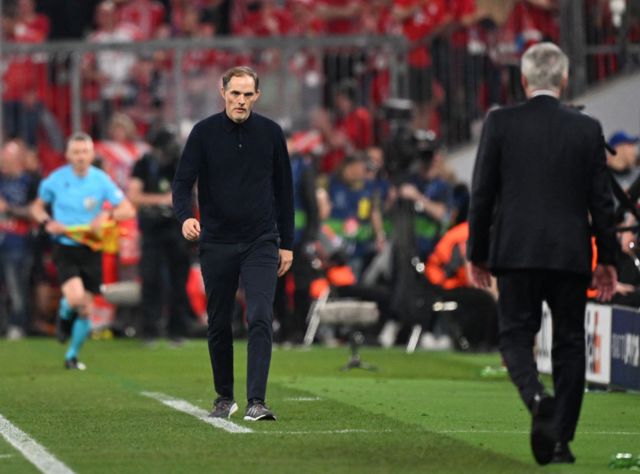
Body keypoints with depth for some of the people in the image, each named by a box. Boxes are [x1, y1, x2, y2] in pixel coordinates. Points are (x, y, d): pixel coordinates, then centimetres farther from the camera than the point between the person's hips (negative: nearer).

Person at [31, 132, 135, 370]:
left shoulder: (101, 180, -3)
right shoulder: (56, 179, -3)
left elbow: (128, 210, -5)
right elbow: (37, 207, 12)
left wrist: (106, 215, -23)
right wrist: (47, 222, -9)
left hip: (91, 250, 2)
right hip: (64, 248, -2)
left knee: (85, 309, 5)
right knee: (75, 298, -25)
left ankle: (72, 355, 25)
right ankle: (64, 315, 11)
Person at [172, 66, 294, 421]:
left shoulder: (271, 133, 3)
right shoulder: (204, 132, -3)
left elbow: (284, 190, 10)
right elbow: (182, 182, -7)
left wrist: (287, 243, 8)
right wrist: (186, 216, -28)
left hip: (261, 244, 0)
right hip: (216, 243, 0)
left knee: (260, 319, -14)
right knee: (219, 324, 8)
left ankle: (256, 401, -17)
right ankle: (224, 398, 24)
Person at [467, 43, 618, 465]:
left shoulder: (500, 123, -3)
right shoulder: (587, 129, 1)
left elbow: (482, 193, -2)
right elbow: (601, 200, 2)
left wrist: (477, 253, 7)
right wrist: (607, 259, 11)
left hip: (516, 253, -1)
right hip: (570, 255, 1)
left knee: (516, 335, 7)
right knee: (569, 343, 10)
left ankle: (537, 397, -23)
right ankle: (561, 439, 9)